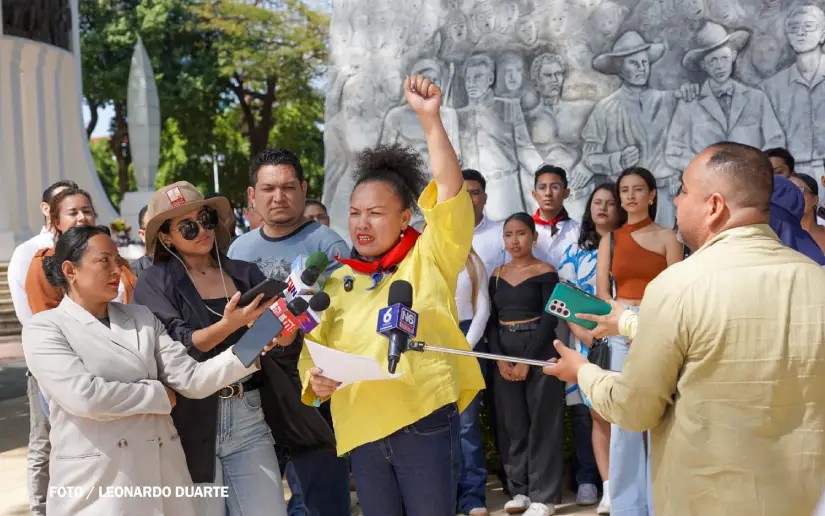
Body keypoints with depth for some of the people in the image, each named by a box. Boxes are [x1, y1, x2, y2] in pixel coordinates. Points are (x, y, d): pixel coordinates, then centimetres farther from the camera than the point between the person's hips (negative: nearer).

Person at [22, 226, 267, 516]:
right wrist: (160, 395, -5)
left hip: (161, 472, 5)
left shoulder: (141, 317, 10)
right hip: (97, 482, -4)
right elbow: (85, 396, -17)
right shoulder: (44, 328, -3)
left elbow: (192, 380, 2)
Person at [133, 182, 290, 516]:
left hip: (249, 416, 3)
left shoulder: (245, 274, 8)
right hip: (192, 424, -3)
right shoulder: (155, 282, -1)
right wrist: (228, 325, -30)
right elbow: (177, 345, -14)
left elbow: (281, 339, 6)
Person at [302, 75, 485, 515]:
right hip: (363, 432, 4)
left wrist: (429, 117, -20)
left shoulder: (428, 259, -1)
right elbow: (314, 348, 13)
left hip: (425, 423, -4)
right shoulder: (337, 281, 10)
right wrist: (315, 379, -9)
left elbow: (451, 189, -13)